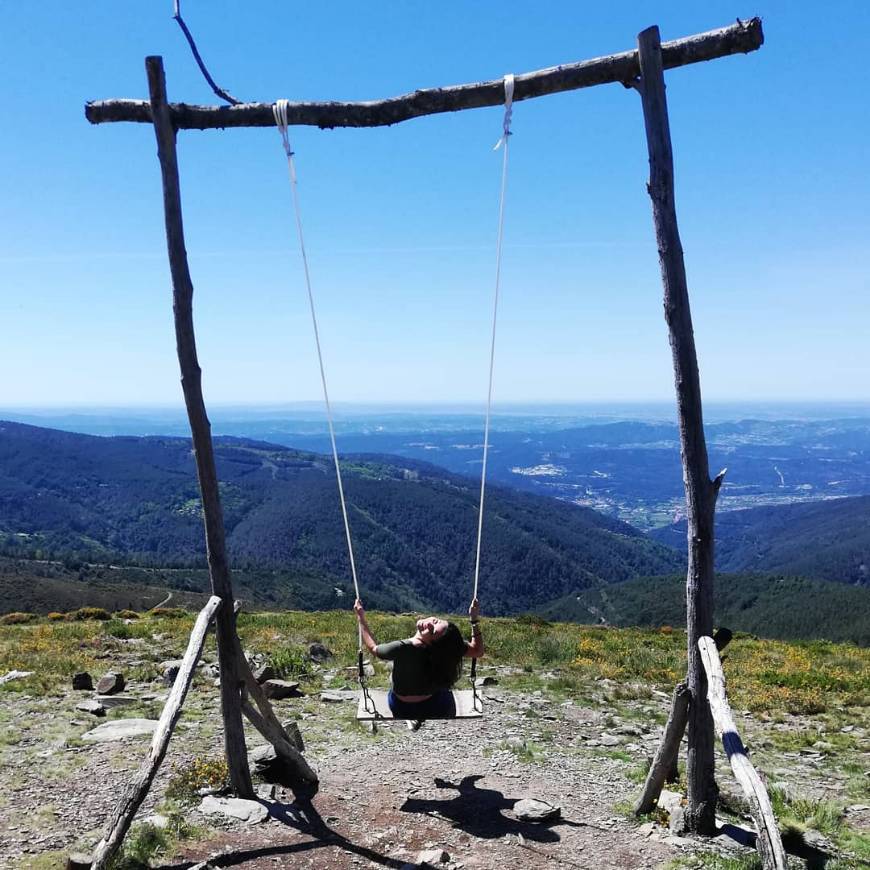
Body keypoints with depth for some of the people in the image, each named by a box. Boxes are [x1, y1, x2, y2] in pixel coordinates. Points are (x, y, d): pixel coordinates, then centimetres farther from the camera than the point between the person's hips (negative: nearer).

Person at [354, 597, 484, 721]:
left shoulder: (401, 649, -37)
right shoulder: (449, 646, -29)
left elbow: (372, 648, -17)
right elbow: (477, 651, -11)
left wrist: (361, 618, -10)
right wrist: (475, 619, -18)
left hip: (404, 710, -1)